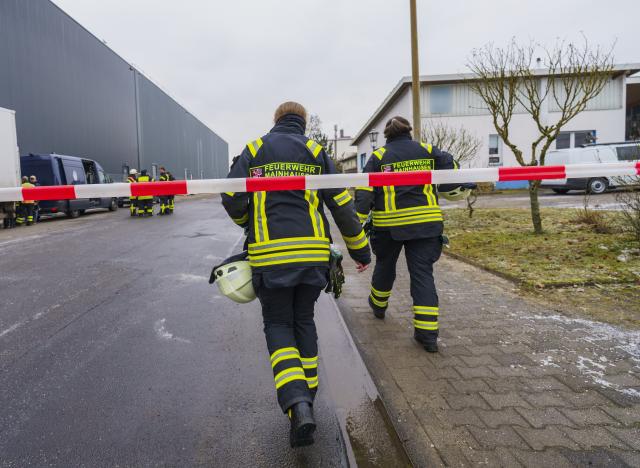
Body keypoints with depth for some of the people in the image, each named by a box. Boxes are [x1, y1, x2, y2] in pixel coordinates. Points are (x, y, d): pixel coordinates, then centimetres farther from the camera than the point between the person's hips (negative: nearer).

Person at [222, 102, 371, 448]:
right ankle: (307, 397, 27)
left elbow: (231, 198, 0)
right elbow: (342, 205, 6)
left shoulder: (254, 150, 8)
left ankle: (297, 405, -9)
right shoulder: (315, 151, 9)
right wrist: (360, 249, 15)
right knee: (304, 321, 20)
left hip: (270, 255, -1)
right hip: (313, 253, 2)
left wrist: (248, 223, 22)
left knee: (278, 326, 10)